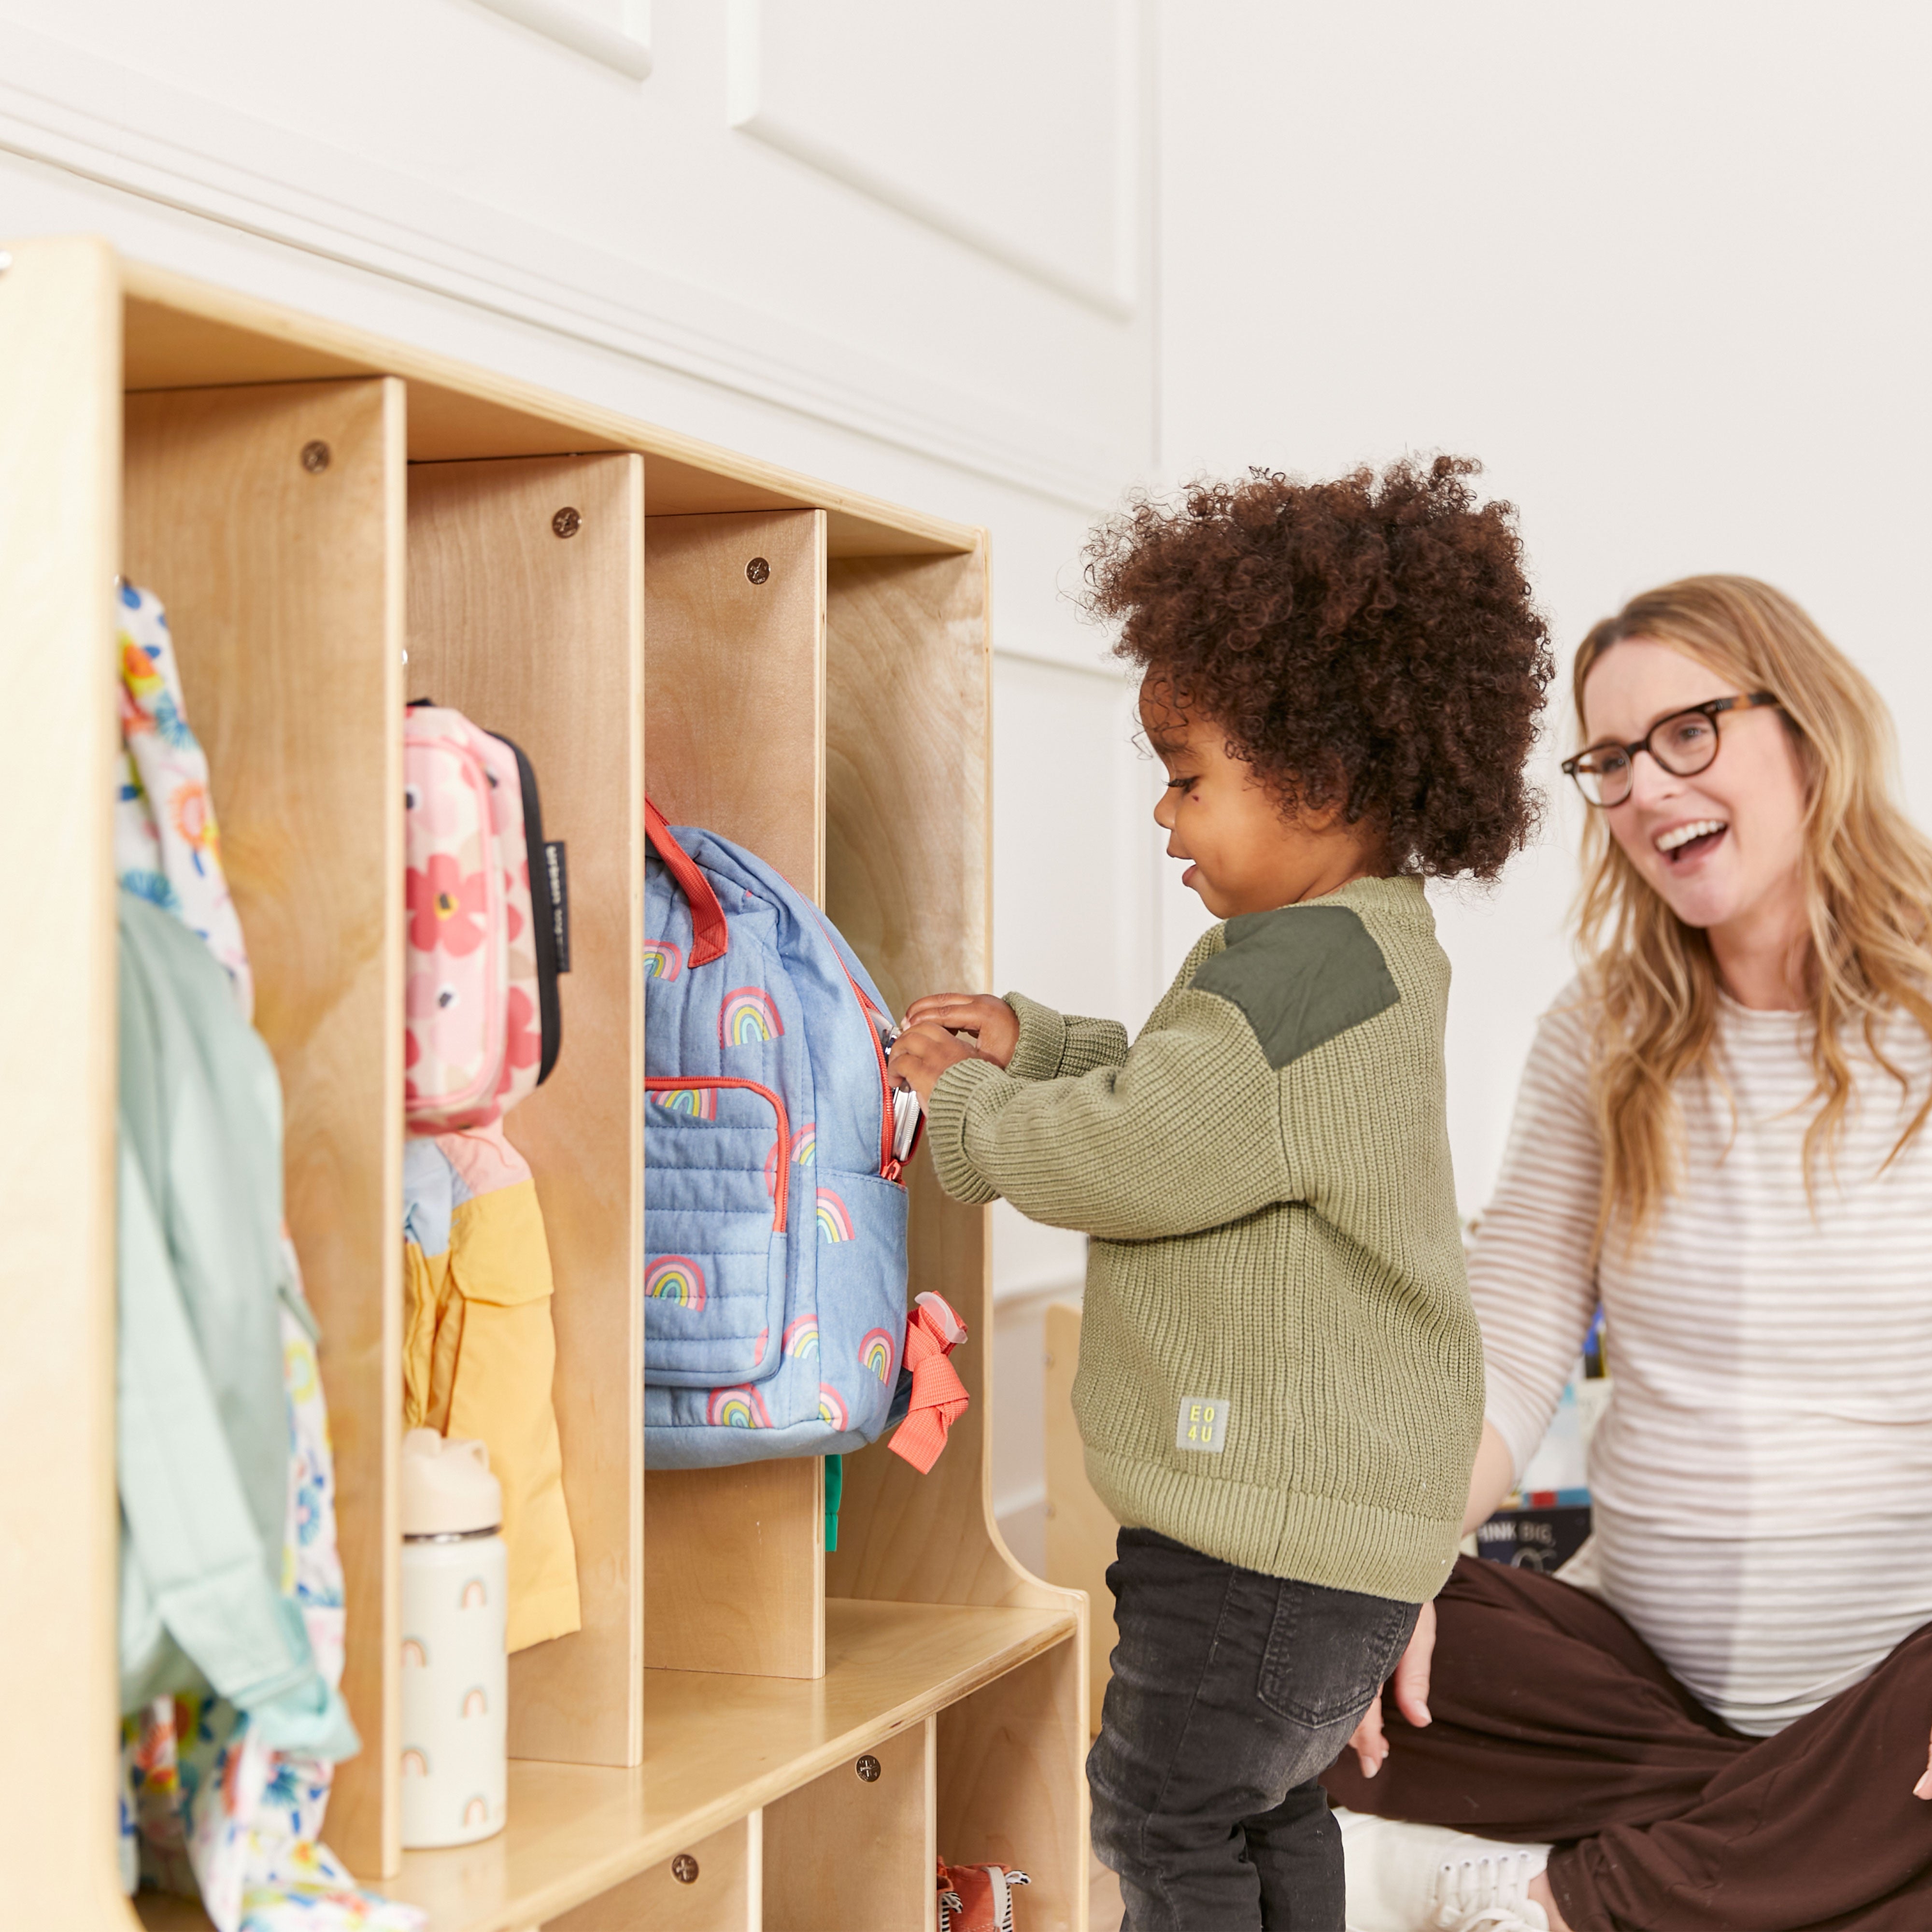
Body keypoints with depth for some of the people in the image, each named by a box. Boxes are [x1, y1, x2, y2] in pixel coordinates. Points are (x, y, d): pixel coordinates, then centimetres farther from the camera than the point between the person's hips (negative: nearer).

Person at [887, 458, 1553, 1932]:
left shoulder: (1310, 976, -25)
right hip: (1323, 1502, 11)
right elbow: (1183, 1088, 26)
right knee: (1271, 1805, 23)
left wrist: (963, 1097, -3)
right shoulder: (1350, 953, 11)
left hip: (1279, 1517, -11)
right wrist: (1031, 1040, 14)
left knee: (1167, 1814, 1)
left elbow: (1117, 1156, -22)